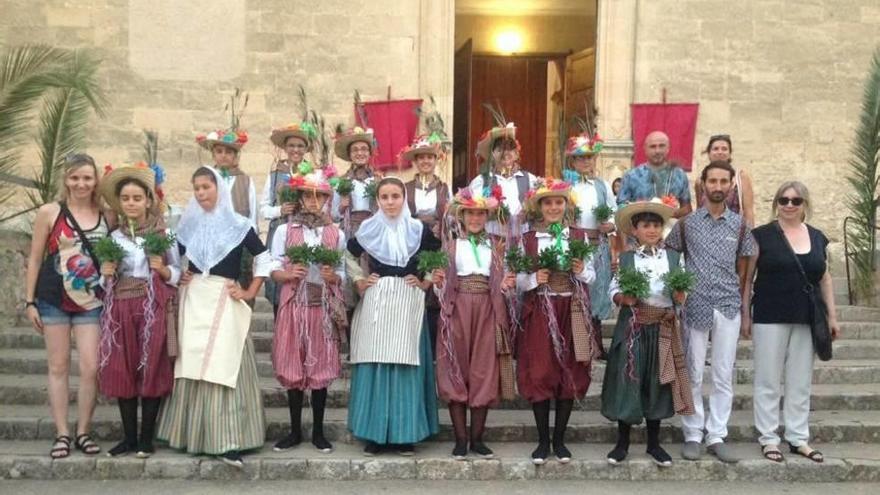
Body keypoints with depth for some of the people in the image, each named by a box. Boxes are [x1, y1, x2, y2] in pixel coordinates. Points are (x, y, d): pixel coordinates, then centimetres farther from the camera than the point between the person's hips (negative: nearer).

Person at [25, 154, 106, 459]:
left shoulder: (106, 215, 3)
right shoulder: (49, 212, -2)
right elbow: (35, 258, 2)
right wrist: (30, 300, 1)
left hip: (91, 302, 1)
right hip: (54, 300, -1)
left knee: (90, 368, -3)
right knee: (59, 367, 7)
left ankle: (83, 432, 14)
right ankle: (62, 434, 16)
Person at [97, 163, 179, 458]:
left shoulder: (164, 233, 2)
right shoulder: (114, 236, 11)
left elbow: (178, 275, 3)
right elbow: (106, 281, 17)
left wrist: (163, 269, -16)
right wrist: (106, 274, -5)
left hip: (153, 307, -3)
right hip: (121, 308, 3)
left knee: (151, 370, -2)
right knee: (122, 371, 2)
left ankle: (146, 439, 6)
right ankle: (129, 438, 11)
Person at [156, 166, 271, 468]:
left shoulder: (238, 225, 0)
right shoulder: (188, 225, 11)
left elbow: (264, 259, 4)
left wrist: (249, 293, -1)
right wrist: (177, 276, 5)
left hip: (224, 302, -4)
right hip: (192, 301, 4)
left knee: (223, 368, -8)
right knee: (192, 368, 3)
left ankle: (227, 442, -9)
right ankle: (192, 435, 12)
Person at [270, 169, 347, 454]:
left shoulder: (337, 234, 7)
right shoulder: (285, 231, 4)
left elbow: (341, 275, 9)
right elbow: (274, 271, 3)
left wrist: (332, 276, -12)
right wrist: (290, 274, -17)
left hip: (323, 306, 1)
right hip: (293, 305, 0)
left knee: (321, 367, 3)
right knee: (292, 367, 2)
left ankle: (318, 432, 13)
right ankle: (295, 431, 14)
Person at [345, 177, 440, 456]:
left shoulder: (418, 229, 3)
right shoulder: (368, 229, 5)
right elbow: (347, 256, 19)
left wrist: (427, 282, 4)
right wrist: (359, 281, 6)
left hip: (408, 303, 0)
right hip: (376, 302, 0)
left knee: (406, 364, -1)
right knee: (374, 365, -2)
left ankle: (405, 434, 7)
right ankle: (374, 434, 5)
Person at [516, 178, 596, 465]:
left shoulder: (579, 237, 6)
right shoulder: (528, 239, 3)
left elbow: (591, 276, 8)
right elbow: (519, 280, 3)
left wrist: (582, 271, -13)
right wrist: (535, 279, -16)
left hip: (571, 311, 1)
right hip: (539, 311, -1)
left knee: (569, 373, 5)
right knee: (539, 373, -1)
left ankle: (559, 439, 17)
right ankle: (543, 440, 12)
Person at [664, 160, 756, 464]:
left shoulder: (739, 225, 7)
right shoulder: (687, 223, 2)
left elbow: (742, 267, 11)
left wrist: (742, 303, 7)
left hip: (728, 307, 2)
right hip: (695, 306, -2)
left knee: (724, 376, 4)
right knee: (693, 375, 3)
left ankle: (716, 437, 13)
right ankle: (692, 436, 12)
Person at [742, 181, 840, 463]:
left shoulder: (817, 237, 9)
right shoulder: (762, 235, -4)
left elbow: (825, 278, 13)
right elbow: (747, 277, -3)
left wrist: (832, 315, 9)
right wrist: (745, 314, -7)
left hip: (806, 320, 4)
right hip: (770, 318, -4)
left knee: (800, 382, 11)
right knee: (769, 380, 3)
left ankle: (798, 438, 20)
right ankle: (768, 438, 12)